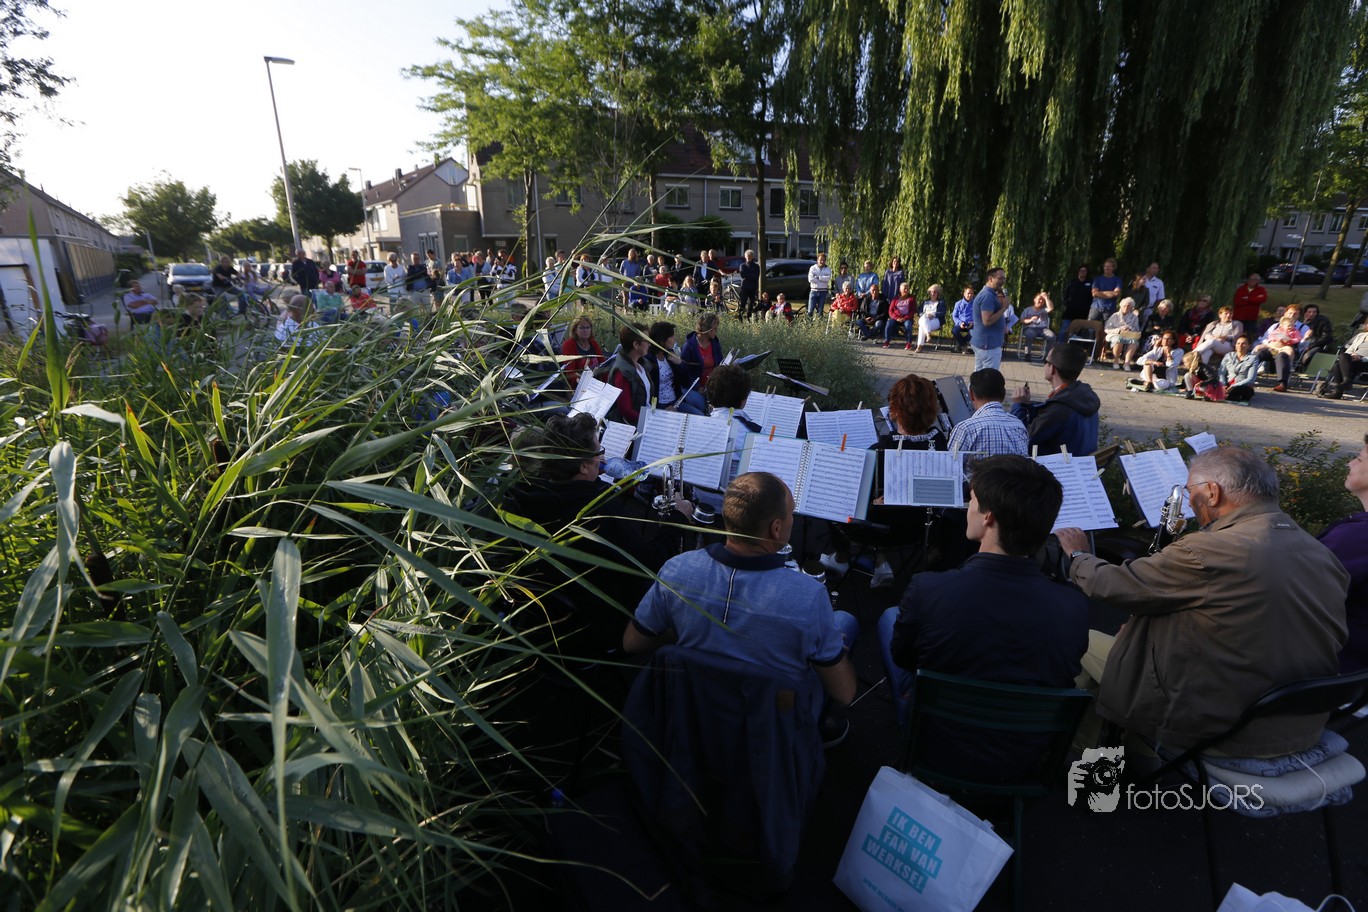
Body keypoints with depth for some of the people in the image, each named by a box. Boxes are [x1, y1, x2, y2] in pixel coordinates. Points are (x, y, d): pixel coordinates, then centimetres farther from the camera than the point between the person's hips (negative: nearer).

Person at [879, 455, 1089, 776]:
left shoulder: (927, 591, -33)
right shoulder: (1075, 607, -26)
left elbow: (901, 659, -12)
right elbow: (1063, 675, -4)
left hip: (937, 749, -3)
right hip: (1023, 765, 3)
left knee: (889, 617, 18)